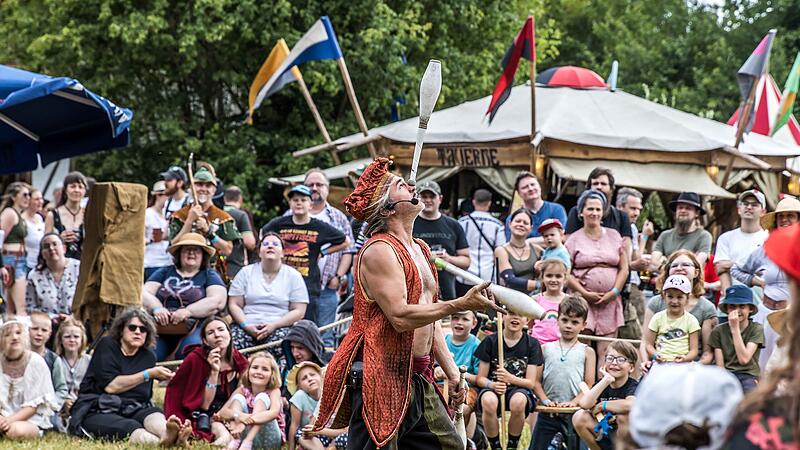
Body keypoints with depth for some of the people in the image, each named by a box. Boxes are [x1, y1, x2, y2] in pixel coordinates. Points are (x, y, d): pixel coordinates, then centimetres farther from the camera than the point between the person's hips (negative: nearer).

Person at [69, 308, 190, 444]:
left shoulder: (148, 356, 14)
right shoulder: (107, 345, 0)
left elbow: (146, 397, 11)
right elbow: (110, 386, -12)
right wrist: (148, 374, -11)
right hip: (97, 412, -5)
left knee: (153, 413, -28)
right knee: (129, 427, -36)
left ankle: (167, 434, -66)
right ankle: (160, 442, -70)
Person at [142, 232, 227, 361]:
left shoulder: (210, 275, 16)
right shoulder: (164, 273, 23)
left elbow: (218, 301, -1)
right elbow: (144, 294, 12)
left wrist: (187, 311, -15)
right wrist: (156, 308, -11)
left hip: (193, 330, -2)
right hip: (160, 328, 2)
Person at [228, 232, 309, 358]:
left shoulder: (293, 276, 10)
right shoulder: (246, 273, 15)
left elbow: (299, 311, 4)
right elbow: (234, 305, 9)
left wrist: (273, 326, -10)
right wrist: (246, 326, -9)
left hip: (280, 327, -1)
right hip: (248, 327, 1)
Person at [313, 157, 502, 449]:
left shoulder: (420, 250, 19)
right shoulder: (379, 251, -12)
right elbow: (400, 316, -23)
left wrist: (452, 373, 19)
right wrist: (461, 305, -23)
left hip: (417, 379, 10)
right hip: (382, 379, -10)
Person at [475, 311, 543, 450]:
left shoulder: (532, 344, 4)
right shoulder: (490, 341, 4)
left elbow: (531, 382, -1)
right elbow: (480, 378, 5)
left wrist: (510, 378, -21)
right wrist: (493, 385, -19)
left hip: (519, 388, 0)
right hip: (493, 388, 0)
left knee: (518, 401, -38)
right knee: (488, 401, -37)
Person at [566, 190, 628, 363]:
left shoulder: (614, 236, 15)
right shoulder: (574, 239, 8)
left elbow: (624, 268, 12)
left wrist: (614, 292, -2)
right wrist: (585, 293, -9)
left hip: (610, 301, 2)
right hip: (583, 300, -2)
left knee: (606, 352, -5)